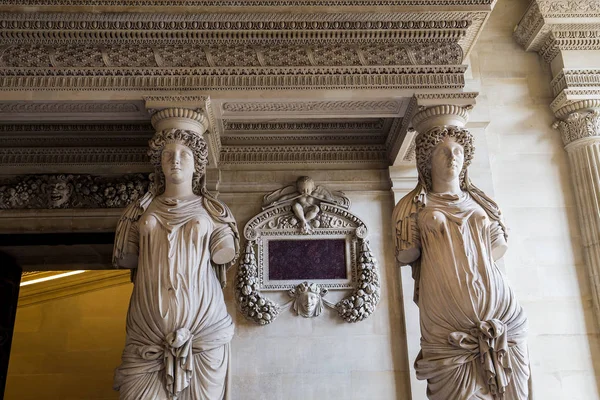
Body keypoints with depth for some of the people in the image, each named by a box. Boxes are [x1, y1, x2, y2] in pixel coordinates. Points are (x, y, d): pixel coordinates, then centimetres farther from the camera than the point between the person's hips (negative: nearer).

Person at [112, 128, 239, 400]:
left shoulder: (211, 210, 9)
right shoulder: (143, 209, 13)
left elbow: (224, 257, 2)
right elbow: (125, 259, 9)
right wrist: (132, 216, 5)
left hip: (203, 326, -1)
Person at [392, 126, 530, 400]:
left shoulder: (480, 202, 19)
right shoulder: (415, 205, 9)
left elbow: (499, 247, 13)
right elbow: (406, 255, 3)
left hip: (500, 311, 3)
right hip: (447, 319, -3)